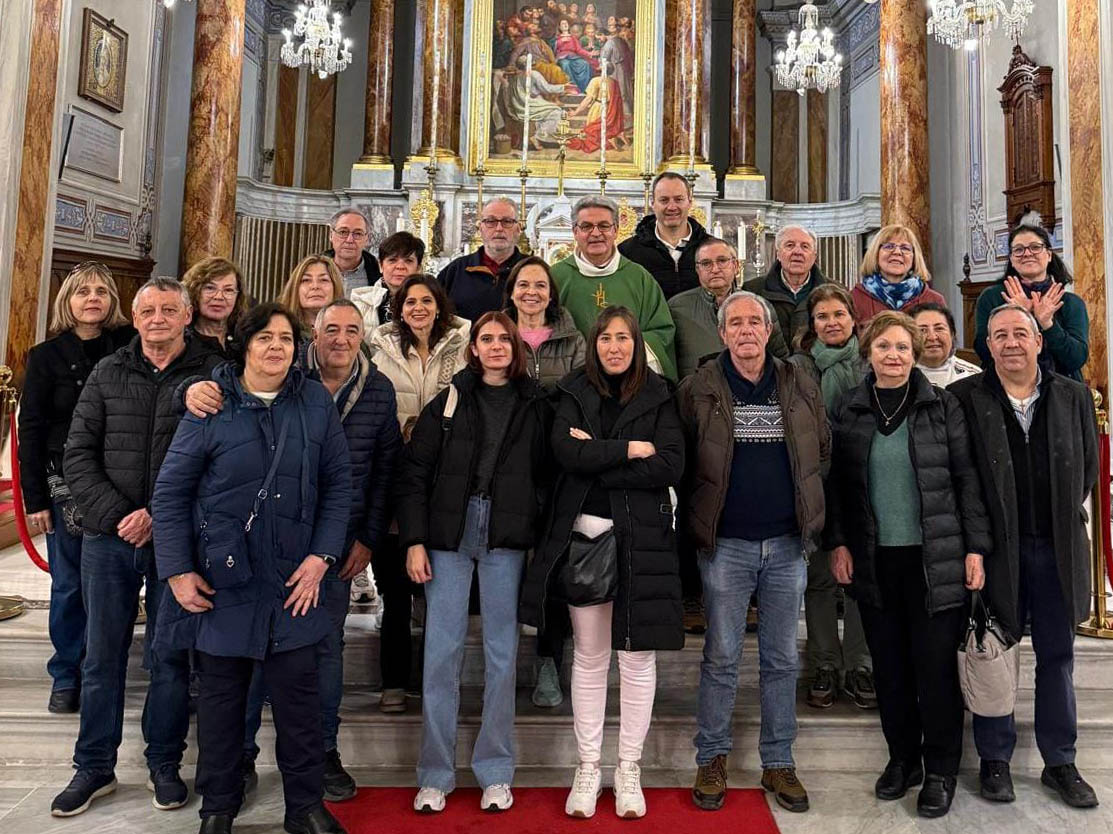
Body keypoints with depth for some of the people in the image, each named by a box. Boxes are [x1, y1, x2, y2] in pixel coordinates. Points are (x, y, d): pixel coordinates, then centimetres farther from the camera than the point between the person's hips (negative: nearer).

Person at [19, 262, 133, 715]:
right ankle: (66, 676, 24)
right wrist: (35, 499, -2)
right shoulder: (45, 356, 2)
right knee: (69, 584, 7)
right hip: (65, 484, 0)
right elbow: (31, 430, 1)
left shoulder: (128, 346, 3)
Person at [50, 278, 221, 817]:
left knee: (170, 656, 8)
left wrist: (158, 515, -14)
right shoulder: (108, 373, 8)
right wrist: (114, 514, -7)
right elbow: (78, 454, 6)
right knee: (102, 655, 12)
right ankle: (94, 767, 28)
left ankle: (164, 764, 25)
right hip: (108, 537, 3)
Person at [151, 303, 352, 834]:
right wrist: (177, 571, -6)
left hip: (294, 579, 1)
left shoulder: (316, 403, 0)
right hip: (221, 577, 0)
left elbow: (338, 486, 1)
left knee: (299, 694, 6)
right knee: (221, 694, 13)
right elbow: (170, 491, -2)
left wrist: (321, 557, -6)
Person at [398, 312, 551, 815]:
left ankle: (496, 772, 19)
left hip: (507, 539, 0)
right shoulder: (449, 401, 5)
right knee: (441, 652, 3)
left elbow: (545, 475, 7)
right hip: (449, 534, 0)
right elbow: (414, 473, 3)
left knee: (502, 652, 6)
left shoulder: (535, 405, 7)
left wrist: (539, 537, -2)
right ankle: (435, 774, 15)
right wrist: (414, 540, -4)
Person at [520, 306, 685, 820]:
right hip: (582, 533, 1)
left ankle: (629, 768, 23)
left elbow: (672, 466, -8)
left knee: (638, 655, 6)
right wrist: (631, 449, -10)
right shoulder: (574, 393, 7)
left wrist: (597, 460, -11)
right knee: (589, 656, 10)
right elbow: (566, 452, -11)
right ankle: (588, 767, 24)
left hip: (641, 537, 0)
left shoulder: (658, 398, 6)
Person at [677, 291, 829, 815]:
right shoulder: (699, 389, -1)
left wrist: (807, 513, 8)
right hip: (726, 545, -2)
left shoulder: (800, 387, 6)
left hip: (787, 543, 3)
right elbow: (679, 460, 0)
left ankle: (778, 762, 25)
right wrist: (699, 519, -2)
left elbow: (822, 453, 13)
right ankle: (711, 759, 21)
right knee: (721, 658, 6)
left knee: (781, 658, 12)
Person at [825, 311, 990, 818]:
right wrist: (837, 542, 0)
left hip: (935, 556, -2)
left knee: (935, 663, 3)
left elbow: (966, 478, 0)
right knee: (888, 664, 10)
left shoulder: (942, 406, 2)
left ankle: (940, 771, 18)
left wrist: (976, 547, -4)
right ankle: (902, 758, 27)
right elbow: (835, 482, 7)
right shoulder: (847, 410, 6)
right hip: (873, 559, 2)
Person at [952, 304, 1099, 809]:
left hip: (1057, 548, 3)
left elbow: (1088, 466, 13)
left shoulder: (1073, 396, 5)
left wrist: (1065, 518, 8)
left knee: (1057, 657, 13)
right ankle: (995, 759, 23)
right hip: (996, 547, -3)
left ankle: (1060, 763, 28)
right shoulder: (965, 398, -5)